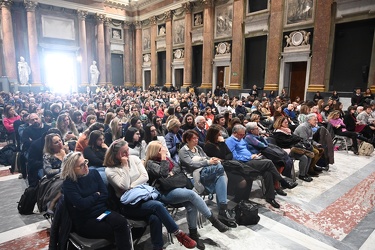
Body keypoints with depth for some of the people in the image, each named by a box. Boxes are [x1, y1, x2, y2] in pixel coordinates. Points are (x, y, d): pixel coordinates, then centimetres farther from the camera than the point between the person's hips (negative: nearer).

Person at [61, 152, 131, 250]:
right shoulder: (68, 184, -8)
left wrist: (88, 200, -10)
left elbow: (105, 195, 1)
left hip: (102, 211, 4)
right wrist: (96, 195, -5)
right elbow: (81, 205, -19)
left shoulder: (93, 173, 5)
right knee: (119, 230, -26)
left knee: (121, 222, -28)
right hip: (85, 221, -4)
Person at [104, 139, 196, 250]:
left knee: (155, 218, -29)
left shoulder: (134, 158, 7)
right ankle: (179, 234, -17)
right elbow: (124, 186, -16)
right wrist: (124, 166, -14)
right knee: (157, 205, -29)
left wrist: (131, 186, -12)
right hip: (129, 205, -4)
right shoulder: (110, 170, -5)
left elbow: (145, 177, -1)